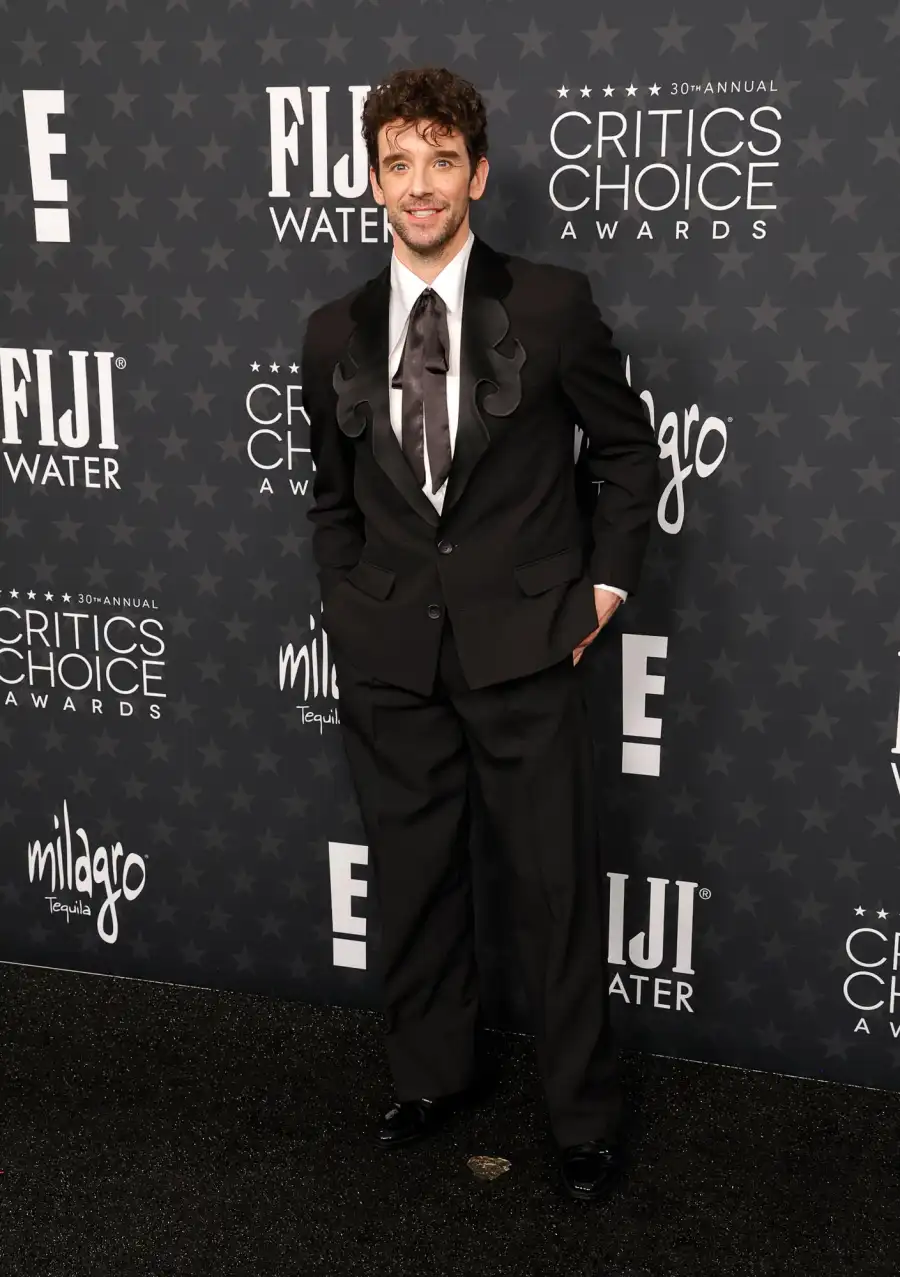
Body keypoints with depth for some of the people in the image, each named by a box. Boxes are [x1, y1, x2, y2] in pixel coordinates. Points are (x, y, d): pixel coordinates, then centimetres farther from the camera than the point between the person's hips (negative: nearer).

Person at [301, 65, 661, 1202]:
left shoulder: (552, 305, -5)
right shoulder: (335, 332, 5)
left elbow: (629, 450, 5)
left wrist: (606, 583, 1)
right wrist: (350, 605, 8)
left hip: (524, 644, -3)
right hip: (387, 657, 3)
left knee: (555, 884, 5)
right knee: (411, 876, 14)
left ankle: (583, 1116, 23)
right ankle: (429, 1076, 35)